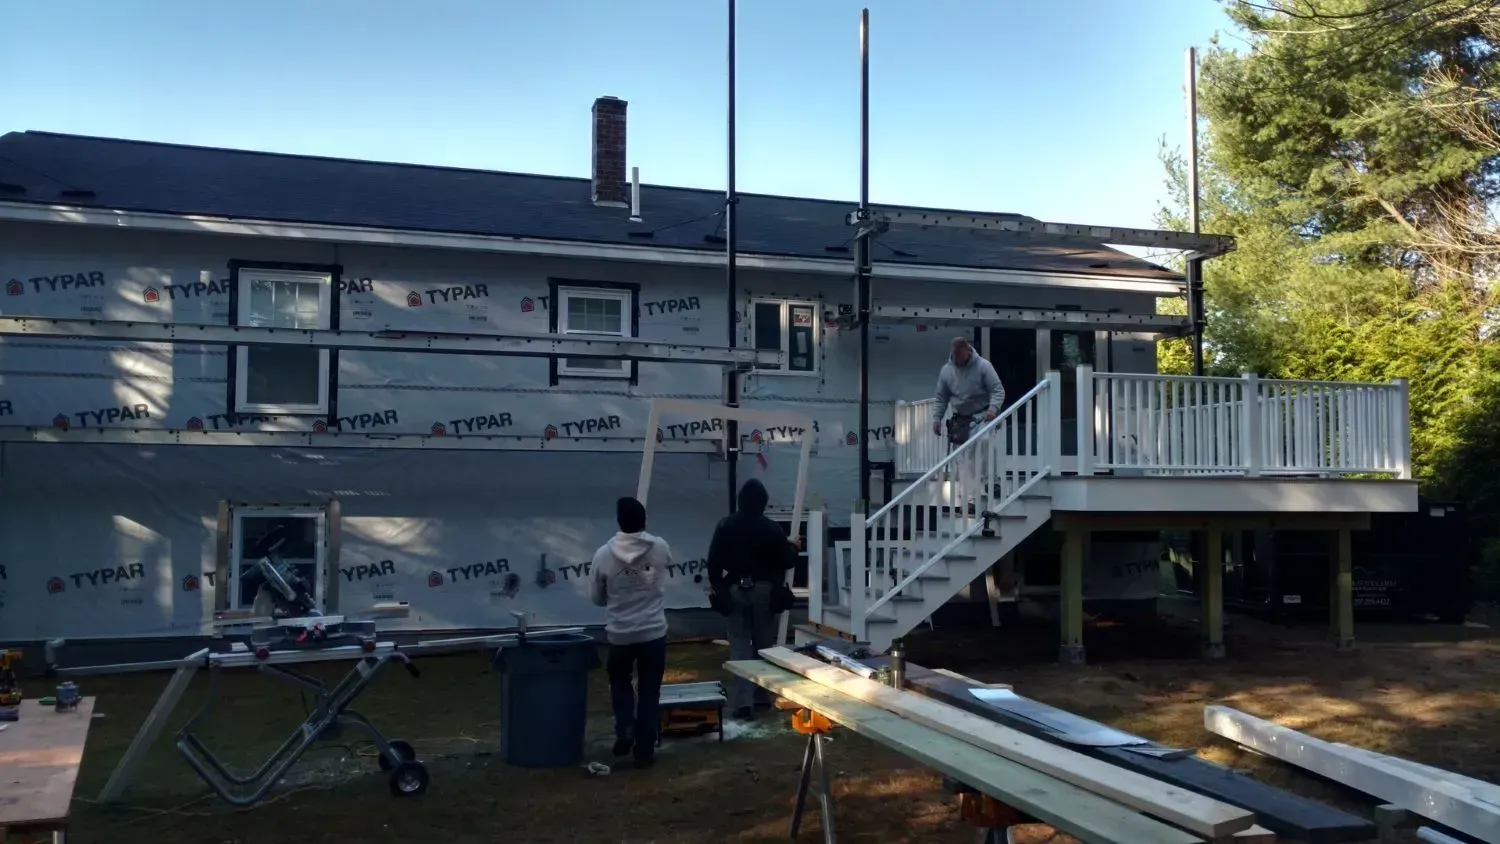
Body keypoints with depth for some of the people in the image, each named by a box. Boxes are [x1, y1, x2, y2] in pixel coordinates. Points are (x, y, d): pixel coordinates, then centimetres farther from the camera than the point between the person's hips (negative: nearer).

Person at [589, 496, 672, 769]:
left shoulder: (604, 554, -10)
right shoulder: (659, 547, -8)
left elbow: (596, 597, 2)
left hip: (619, 634, 0)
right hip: (654, 632, 0)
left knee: (619, 682, 25)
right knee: (649, 691, 10)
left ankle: (625, 730, 8)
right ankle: (644, 751, 13)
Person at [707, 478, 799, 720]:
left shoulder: (725, 526, -3)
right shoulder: (772, 528, -7)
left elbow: (714, 561, -2)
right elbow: (788, 561, -2)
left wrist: (716, 585, 14)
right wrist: (793, 547, 19)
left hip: (736, 590, 0)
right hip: (764, 590, 0)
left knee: (740, 644, 2)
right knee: (765, 643, 13)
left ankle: (742, 702, -5)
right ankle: (763, 695, 18)